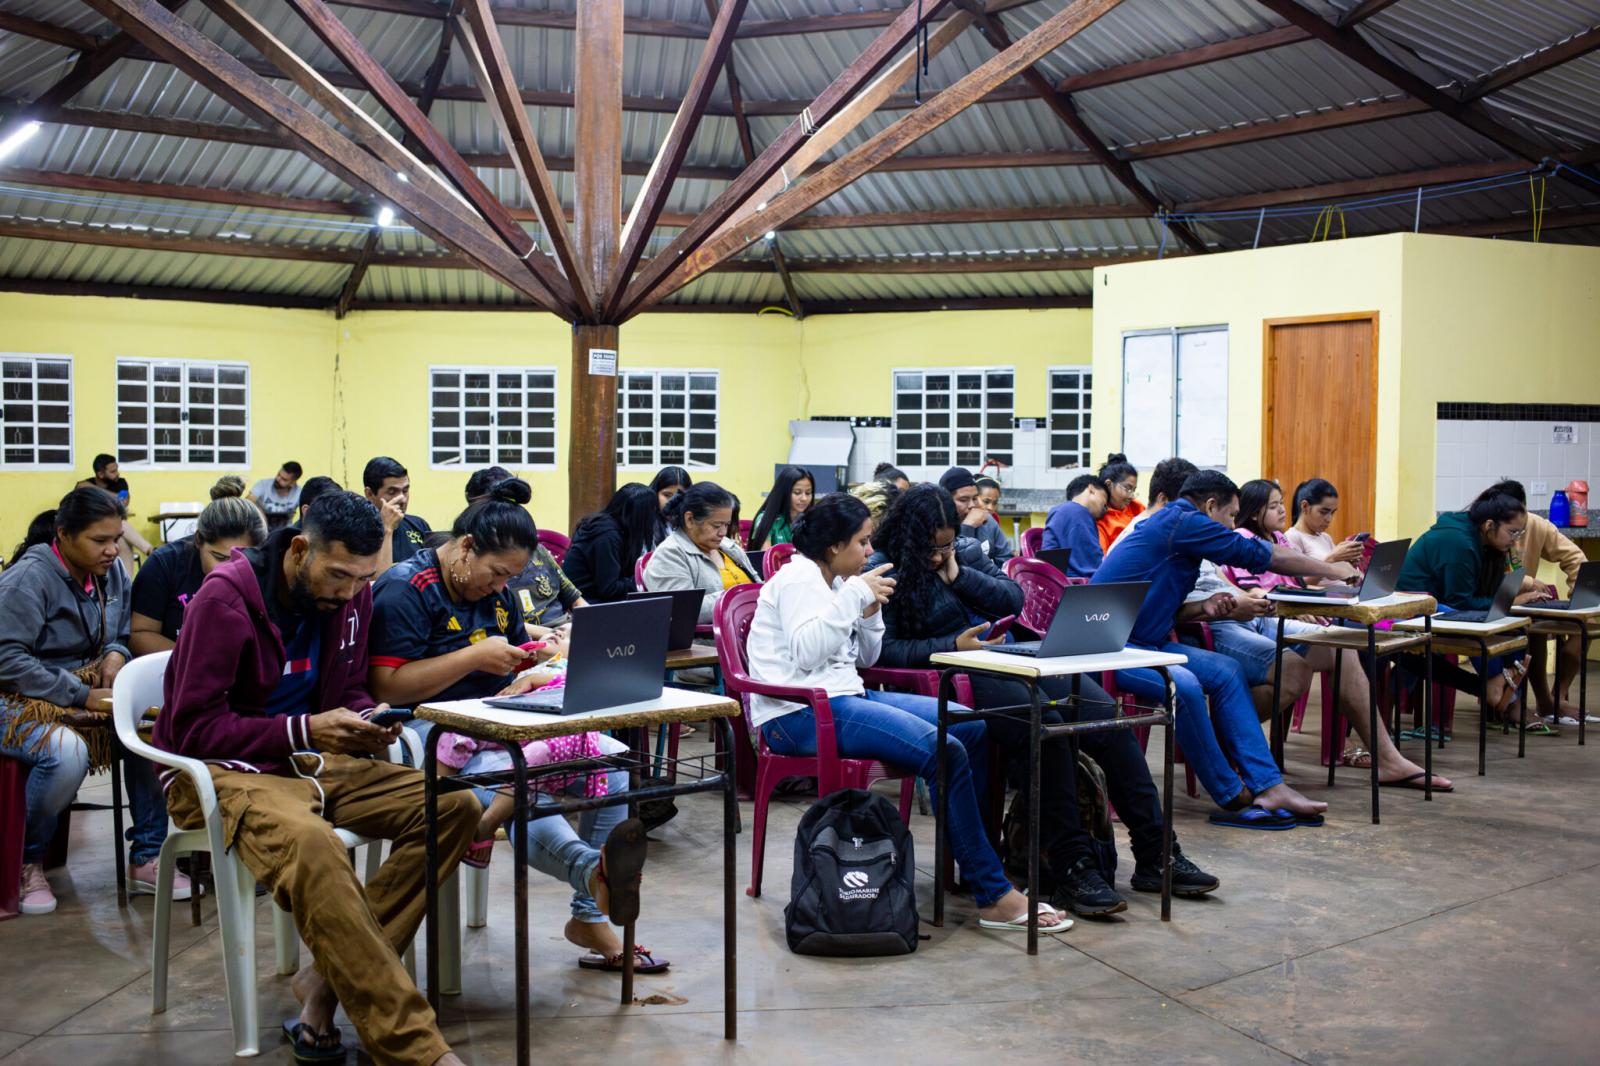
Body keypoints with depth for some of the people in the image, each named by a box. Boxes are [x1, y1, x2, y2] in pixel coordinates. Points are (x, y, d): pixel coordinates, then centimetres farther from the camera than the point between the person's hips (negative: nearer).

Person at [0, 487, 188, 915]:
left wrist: (116, 653, -8)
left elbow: (121, 634, 18)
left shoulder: (112, 572, 4)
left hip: (87, 689, 6)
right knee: (67, 752, -36)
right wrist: (81, 696, -23)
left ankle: (145, 859, -9)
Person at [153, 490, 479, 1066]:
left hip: (311, 759, 7)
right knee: (309, 842, -39)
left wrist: (366, 719, -8)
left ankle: (329, 979, -15)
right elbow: (193, 727, -15)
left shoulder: (352, 596, 3)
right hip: (223, 769, -7)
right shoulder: (226, 598, -15)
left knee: (453, 806, -14)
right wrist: (303, 731, -24)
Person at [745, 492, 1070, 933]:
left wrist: (870, 611, 4)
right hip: (801, 714, -10)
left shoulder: (834, 581, 19)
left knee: (972, 728, -1)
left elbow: (865, 658, 21)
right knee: (945, 753, -24)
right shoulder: (799, 578, -8)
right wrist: (855, 596, -20)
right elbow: (806, 652, -23)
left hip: (844, 697, 10)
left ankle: (973, 859, 6)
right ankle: (994, 896, -18)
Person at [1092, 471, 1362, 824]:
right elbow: (1263, 555, -7)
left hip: (1144, 642, 11)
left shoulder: (1172, 523, 20)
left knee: (1226, 671, 0)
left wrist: (1205, 607, 3)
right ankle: (1233, 797, -15)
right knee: (1183, 685, -31)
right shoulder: (1183, 521, -11)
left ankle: (1268, 786, -4)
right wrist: (1331, 570, 5)